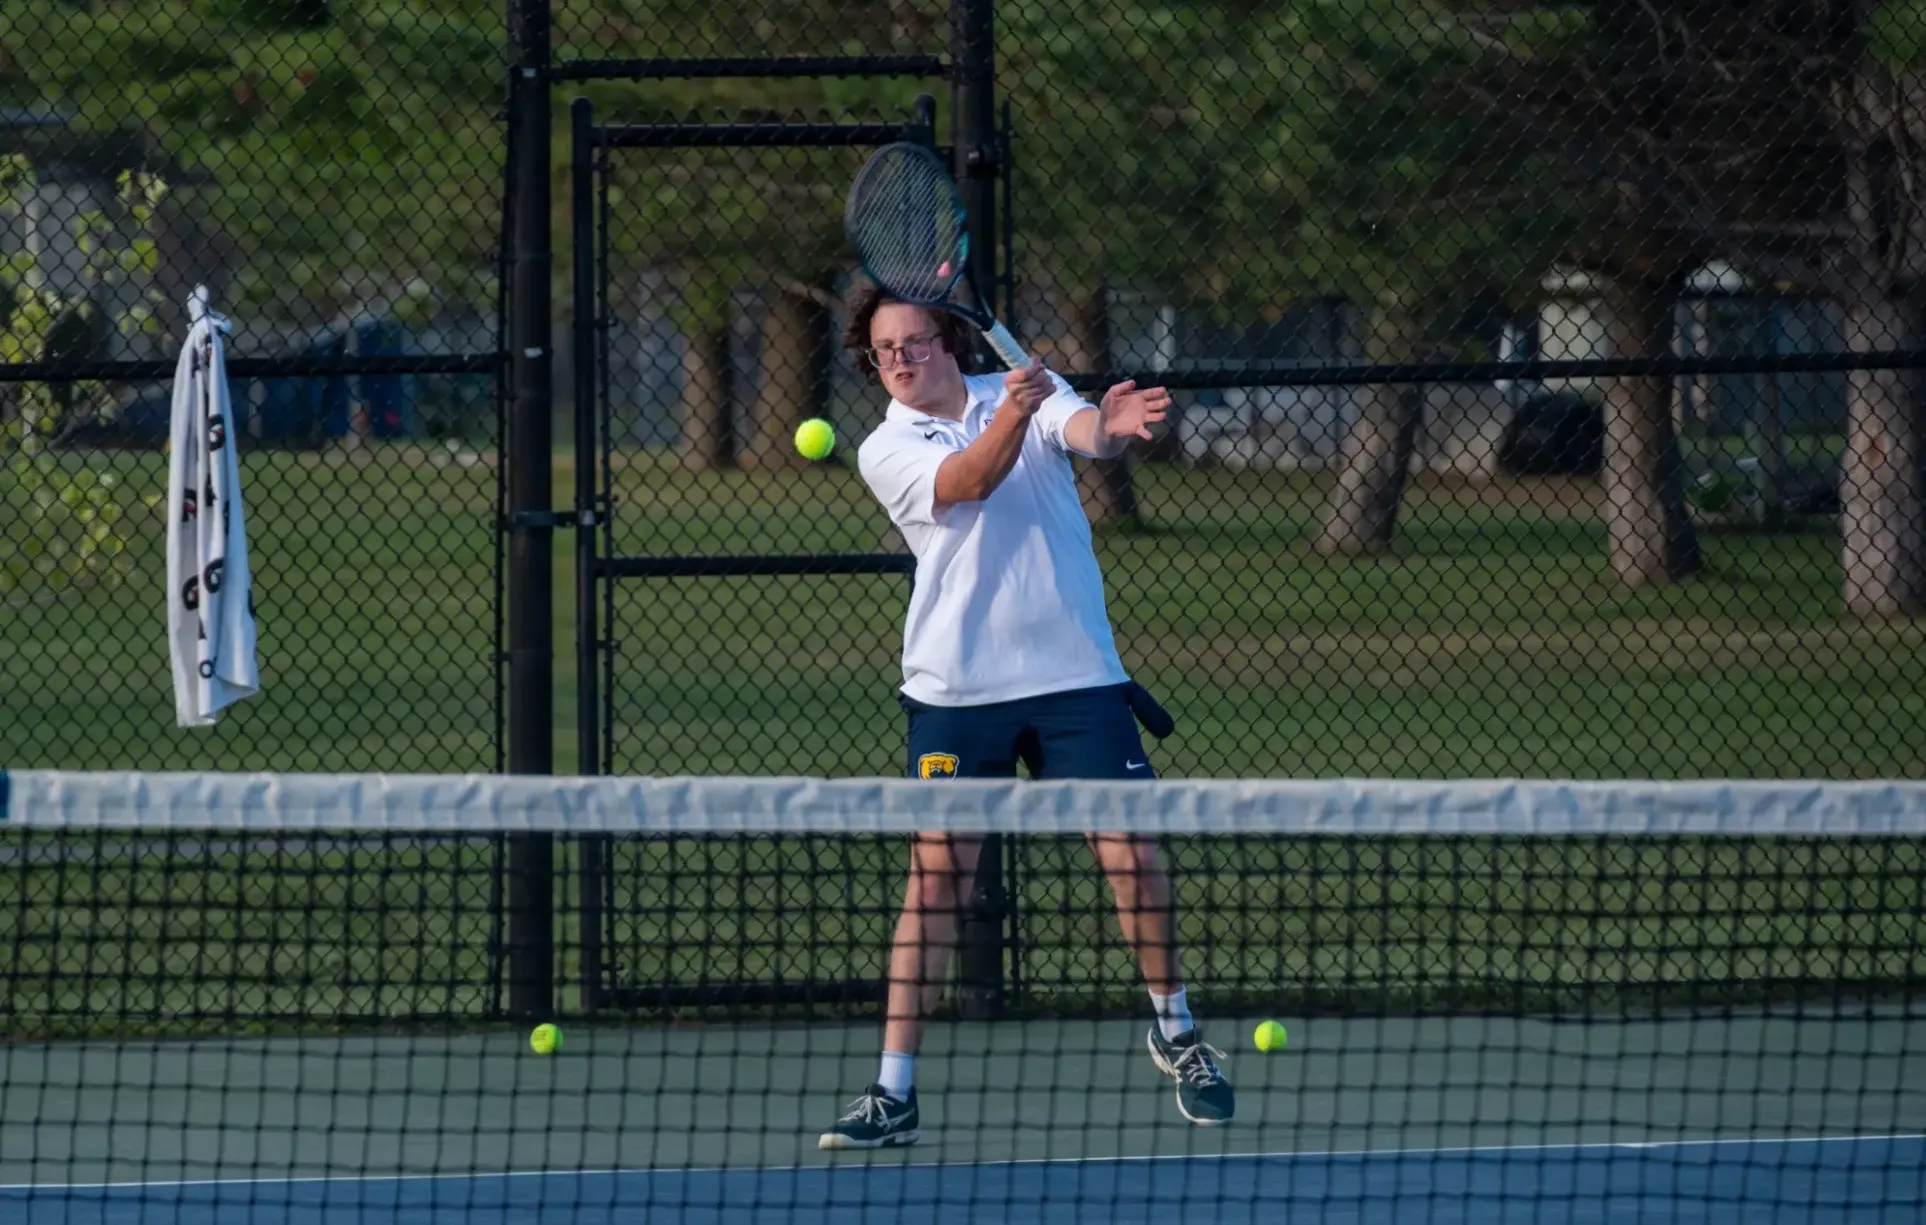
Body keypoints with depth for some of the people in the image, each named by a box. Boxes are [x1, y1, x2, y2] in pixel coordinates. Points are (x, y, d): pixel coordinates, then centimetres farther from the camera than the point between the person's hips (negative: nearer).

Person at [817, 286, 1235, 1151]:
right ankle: (894, 1094, -3)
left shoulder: (1034, 393, 5)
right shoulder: (887, 449, 0)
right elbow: (970, 479, -19)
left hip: (1076, 674, 1)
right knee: (935, 876, -6)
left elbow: (1086, 431, -16)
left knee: (1130, 854, -2)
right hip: (957, 686, -1)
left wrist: (1114, 427, -41)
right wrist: (1013, 413, -40)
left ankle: (1175, 1032, 21)